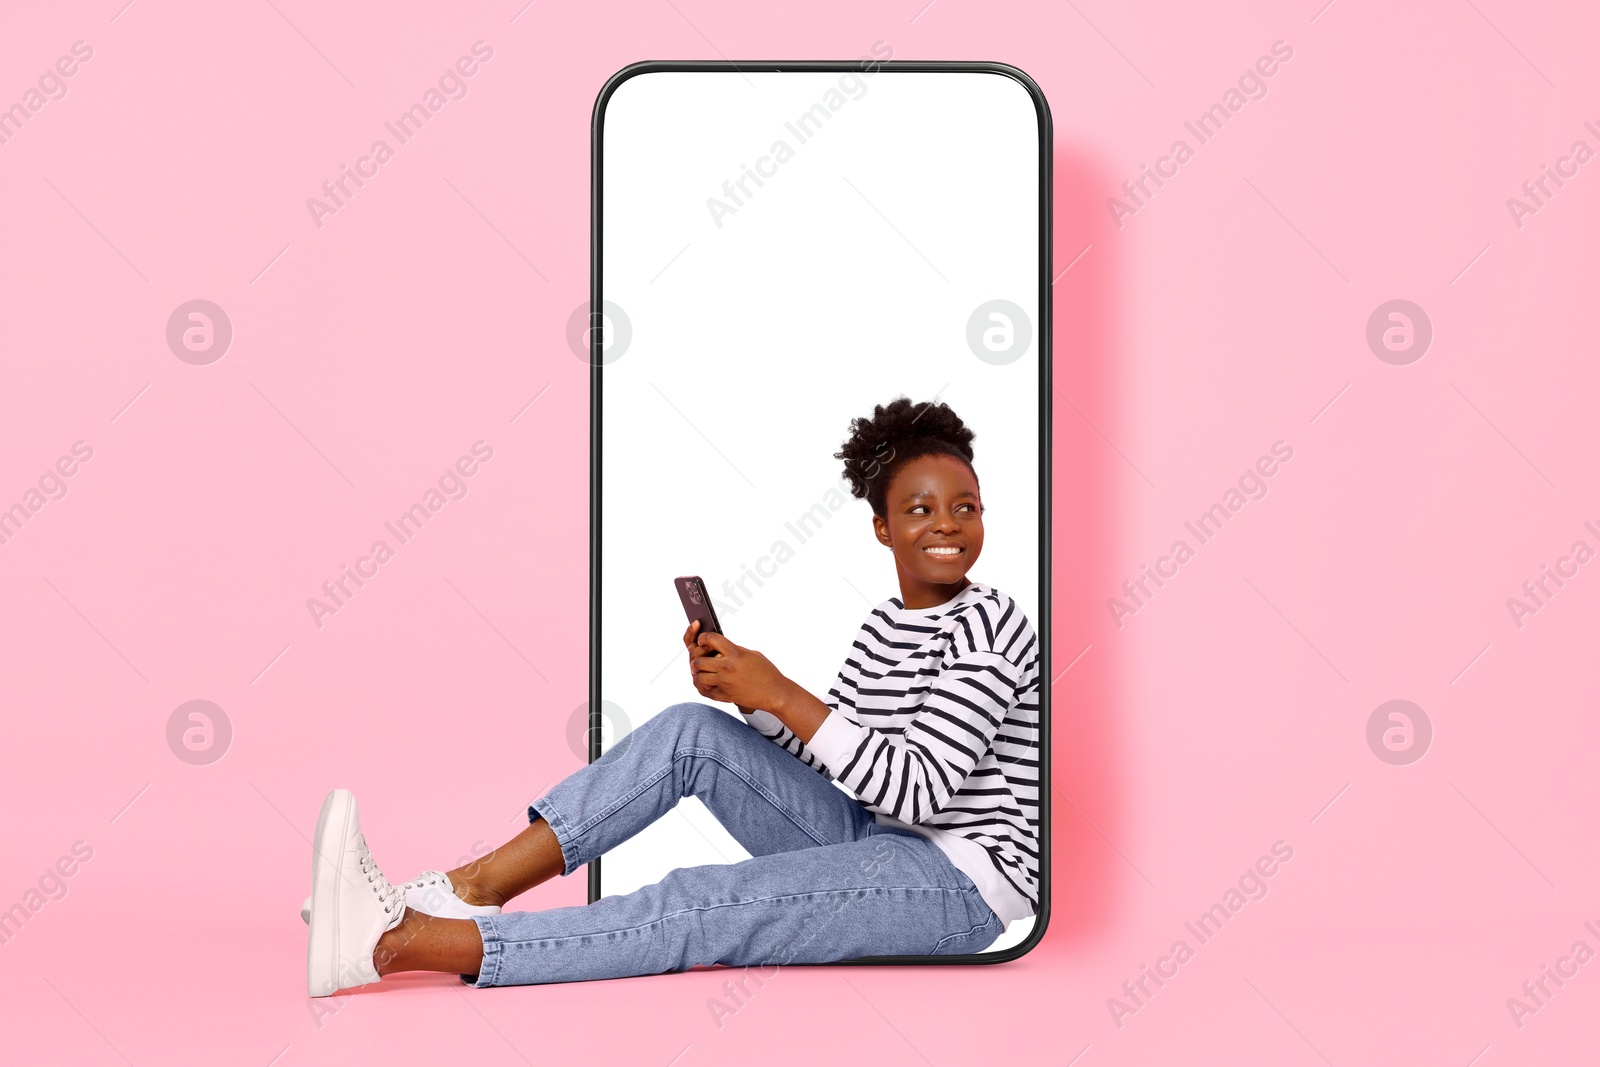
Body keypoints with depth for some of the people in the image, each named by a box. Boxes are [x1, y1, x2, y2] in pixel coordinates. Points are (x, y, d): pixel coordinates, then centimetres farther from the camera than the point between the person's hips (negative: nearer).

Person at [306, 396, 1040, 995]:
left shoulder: (987, 624, -14)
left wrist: (779, 694, -22)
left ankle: (400, 944, -32)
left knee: (692, 908, -25)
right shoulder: (884, 626, 13)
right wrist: (745, 695, -6)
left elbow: (919, 791, -22)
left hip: (965, 883, -8)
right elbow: (823, 753, 12)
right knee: (691, 732, -5)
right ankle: (469, 889, -12)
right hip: (878, 846, 8)